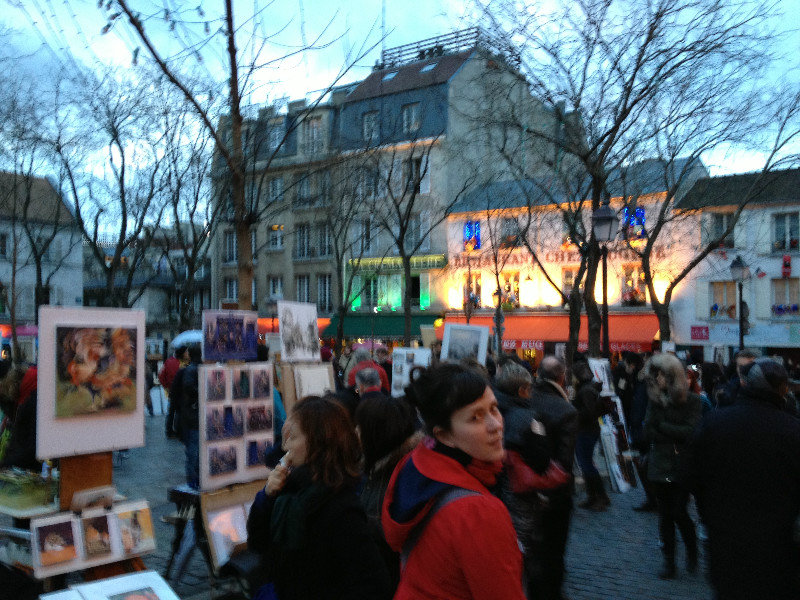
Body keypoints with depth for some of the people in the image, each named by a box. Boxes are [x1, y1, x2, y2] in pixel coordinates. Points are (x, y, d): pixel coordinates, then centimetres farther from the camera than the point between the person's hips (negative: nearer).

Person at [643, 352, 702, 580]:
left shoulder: (691, 400, -5)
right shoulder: (655, 399, 5)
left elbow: (691, 431, -13)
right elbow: (648, 431, -1)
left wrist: (662, 426, -10)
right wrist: (675, 438, -13)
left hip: (682, 466, -3)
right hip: (660, 465, 3)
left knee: (679, 513, -4)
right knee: (665, 514, 7)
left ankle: (692, 552, 24)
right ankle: (669, 563, 17)